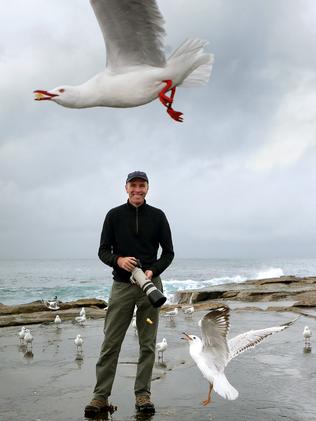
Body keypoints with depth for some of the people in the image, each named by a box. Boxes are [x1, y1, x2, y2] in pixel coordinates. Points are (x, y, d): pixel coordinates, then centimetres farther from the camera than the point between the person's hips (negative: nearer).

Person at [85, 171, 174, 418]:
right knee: (110, 344, -2)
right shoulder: (114, 216, 5)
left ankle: (143, 395, 13)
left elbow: (168, 252, 6)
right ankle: (101, 397, 5)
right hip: (121, 285, 0)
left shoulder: (157, 216, 5)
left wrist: (153, 271, -12)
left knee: (148, 344, 4)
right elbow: (103, 251, 4)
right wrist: (118, 260, -18)